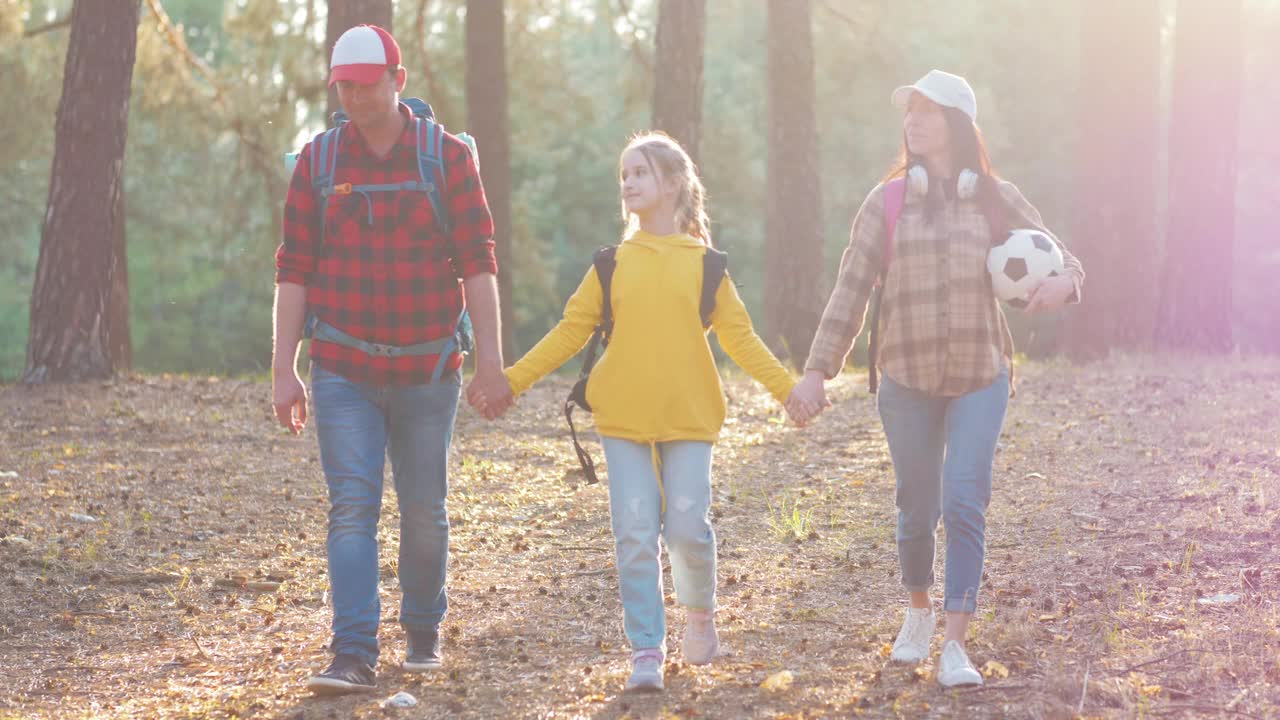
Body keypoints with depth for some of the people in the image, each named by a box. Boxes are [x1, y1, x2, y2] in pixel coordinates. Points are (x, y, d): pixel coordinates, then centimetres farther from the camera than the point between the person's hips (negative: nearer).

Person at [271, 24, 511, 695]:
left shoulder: (447, 157, -3)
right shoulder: (317, 162, 2)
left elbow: (476, 261, -4)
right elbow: (294, 271, 3)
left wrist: (490, 353, -11)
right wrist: (284, 369, -2)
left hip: (427, 369, 0)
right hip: (343, 370, 0)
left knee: (424, 511, 9)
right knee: (351, 507, -9)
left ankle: (424, 633, 29)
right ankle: (353, 656, -13)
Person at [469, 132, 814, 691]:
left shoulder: (703, 263, 5)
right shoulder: (613, 263, 7)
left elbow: (739, 337, 7)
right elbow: (570, 331, 8)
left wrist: (787, 388, -2)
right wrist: (512, 380, 1)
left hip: (688, 414, -1)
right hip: (623, 415, 1)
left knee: (687, 528, -5)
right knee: (635, 535, -4)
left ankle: (700, 612, 24)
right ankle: (646, 650, 2)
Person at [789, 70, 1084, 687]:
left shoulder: (996, 198, 3)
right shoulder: (887, 202, 2)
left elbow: (1062, 259, 5)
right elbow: (851, 290, 1)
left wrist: (1063, 280, -21)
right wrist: (817, 369, -5)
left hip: (981, 378, -1)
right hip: (907, 379, 1)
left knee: (964, 503, -14)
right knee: (917, 509, 9)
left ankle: (955, 645, -12)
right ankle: (919, 612, 36)